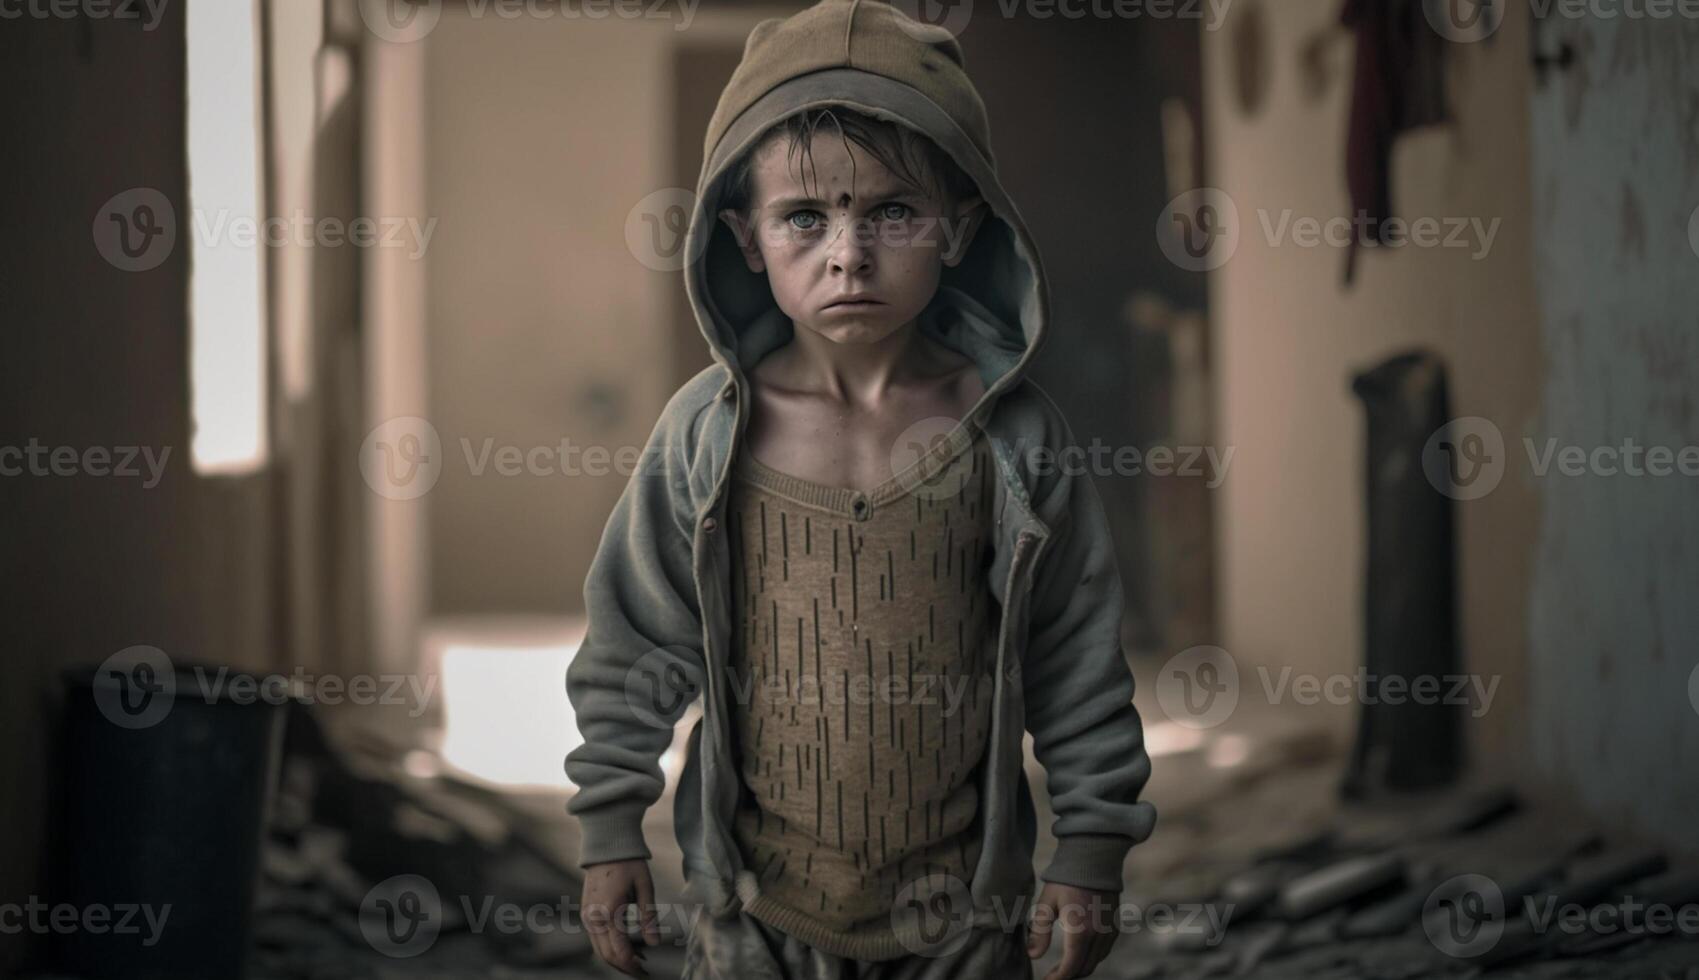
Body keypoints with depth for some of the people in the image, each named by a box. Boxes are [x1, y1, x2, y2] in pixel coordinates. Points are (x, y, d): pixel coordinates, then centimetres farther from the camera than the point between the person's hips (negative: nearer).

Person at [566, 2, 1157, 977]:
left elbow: (1078, 654, 0)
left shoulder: (1012, 436, -8)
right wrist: (612, 829, 3)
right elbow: (638, 639, 1)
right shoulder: (708, 431, -8)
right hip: (756, 896, 0)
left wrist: (1094, 846, 2)